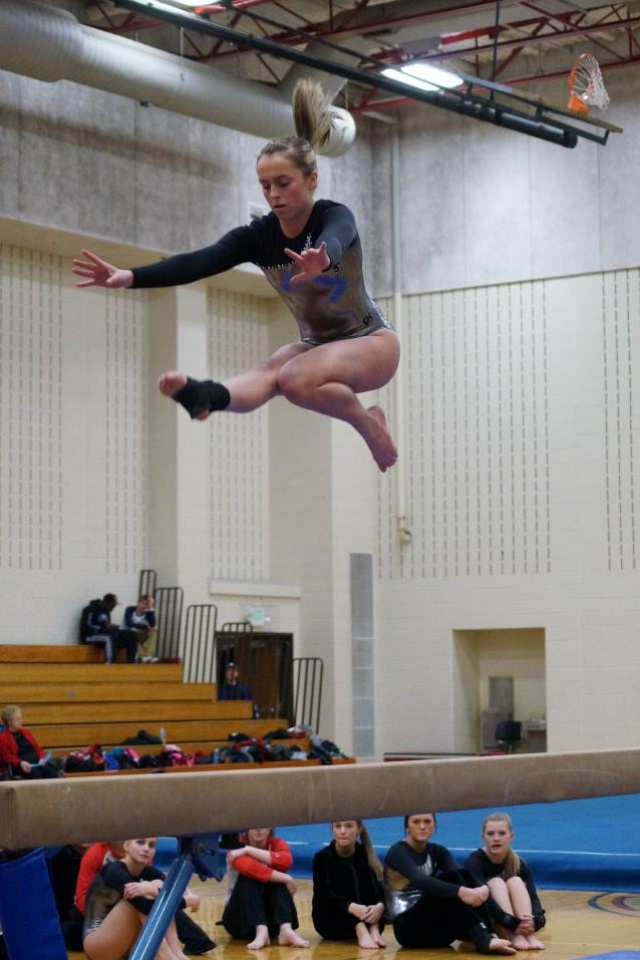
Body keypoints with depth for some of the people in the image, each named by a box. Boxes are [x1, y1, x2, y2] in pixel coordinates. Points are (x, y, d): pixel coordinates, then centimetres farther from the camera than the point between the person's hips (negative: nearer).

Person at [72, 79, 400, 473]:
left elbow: (333, 244, -48)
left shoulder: (335, 217, -22)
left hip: (372, 341, -5)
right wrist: (130, 277, -43)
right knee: (270, 371, -31)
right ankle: (209, 396, -62)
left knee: (295, 380, -35)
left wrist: (320, 263, -75)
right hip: (318, 343, 5)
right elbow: (200, 262, -25)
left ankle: (371, 426, -16)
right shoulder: (259, 235, -9)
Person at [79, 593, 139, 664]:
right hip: (91, 635, -8)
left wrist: (110, 627, -2)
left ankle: (131, 663, -17)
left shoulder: (106, 610, 14)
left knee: (131, 635, -7)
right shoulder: (92, 609, -12)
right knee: (111, 637, -40)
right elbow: (87, 626, -19)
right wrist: (105, 627, -20)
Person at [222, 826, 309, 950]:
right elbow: (248, 867, -34)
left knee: (276, 877, -23)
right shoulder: (237, 846, -12)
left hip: (271, 920, 2)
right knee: (248, 876, -27)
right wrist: (285, 879, -34)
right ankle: (261, 932, -44)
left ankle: (286, 930, -40)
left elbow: (286, 861, -28)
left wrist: (248, 850, -29)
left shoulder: (276, 844, -3)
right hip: (239, 919, -2)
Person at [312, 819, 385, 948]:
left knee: (367, 871, -17)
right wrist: (351, 907, -43)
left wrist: (380, 906, -37)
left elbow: (381, 888, -12)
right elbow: (325, 894, -23)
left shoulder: (366, 854, 0)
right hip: (330, 922, -2)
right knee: (348, 872, -23)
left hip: (368, 922, 2)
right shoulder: (322, 857, -8)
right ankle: (361, 932, -45)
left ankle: (373, 930, -35)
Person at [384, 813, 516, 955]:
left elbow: (462, 875, -9)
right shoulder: (398, 852, -7)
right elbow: (420, 881, -28)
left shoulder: (437, 851, 12)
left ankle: (488, 935, -33)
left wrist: (483, 889, -33)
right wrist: (459, 891, -43)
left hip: (438, 929, 6)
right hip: (409, 928, -6)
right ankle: (483, 937, -40)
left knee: (463, 877, -19)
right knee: (450, 879, -27)